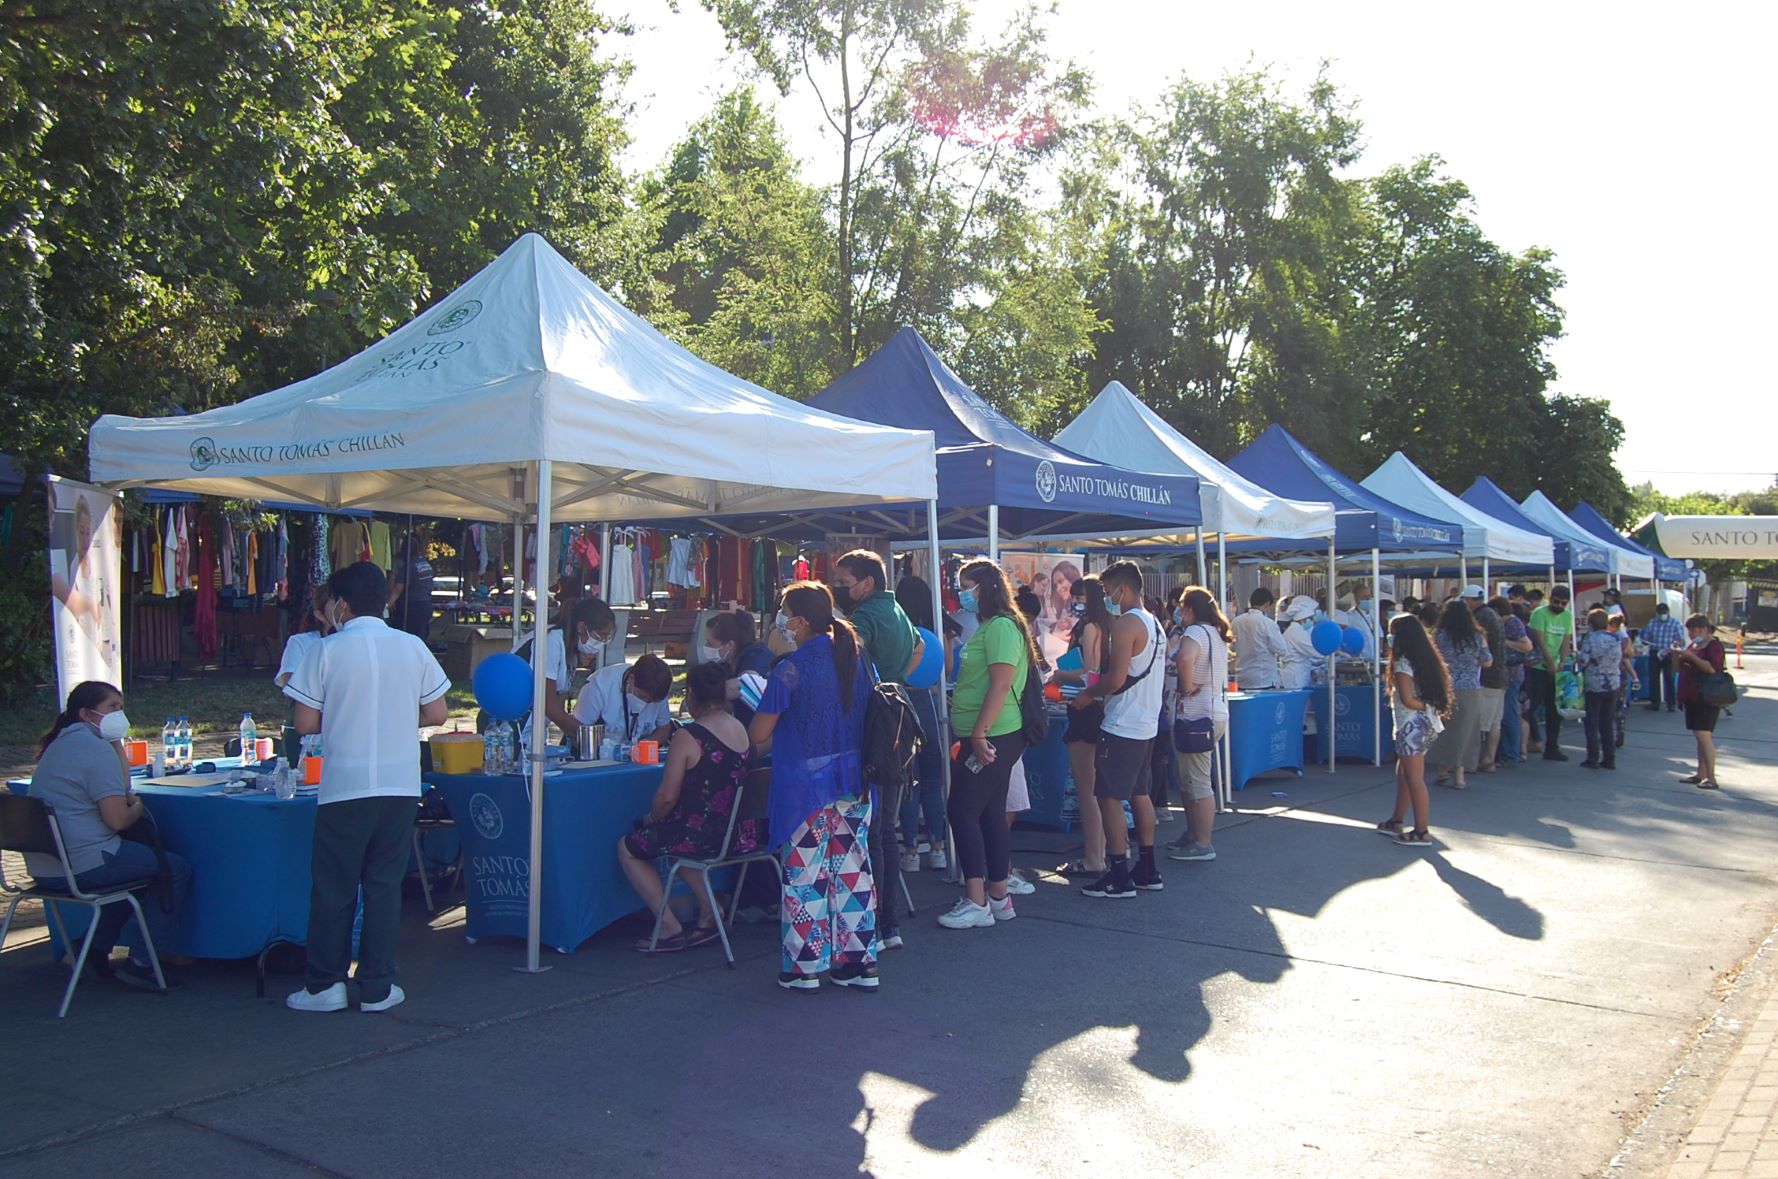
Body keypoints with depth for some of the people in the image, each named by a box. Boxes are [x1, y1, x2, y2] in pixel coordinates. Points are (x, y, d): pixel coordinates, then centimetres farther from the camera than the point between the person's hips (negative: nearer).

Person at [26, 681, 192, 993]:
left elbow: (121, 788, 22)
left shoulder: (61, 743, 16)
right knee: (178, 869, 1)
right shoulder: (95, 748, -15)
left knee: (138, 861, 32)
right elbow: (117, 819, -21)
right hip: (81, 866, -10)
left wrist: (118, 743, 13)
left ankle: (95, 952, 28)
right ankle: (142, 964, 1)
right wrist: (136, 809, 1)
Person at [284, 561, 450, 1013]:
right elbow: (437, 714, 5)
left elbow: (306, 723, -5)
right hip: (400, 785, 3)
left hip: (344, 786, -2)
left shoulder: (327, 651, -5)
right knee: (385, 884, 10)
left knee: (334, 886, 9)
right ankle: (377, 988, 13)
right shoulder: (413, 647, 2)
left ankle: (325, 984, 16)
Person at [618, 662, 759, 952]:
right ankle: (709, 913, 26)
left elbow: (667, 797, -15)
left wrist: (652, 818, 7)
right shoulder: (741, 729, 4)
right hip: (742, 835, 8)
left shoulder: (688, 737, -17)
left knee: (627, 848, 14)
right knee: (675, 833, 34)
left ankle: (670, 926, 10)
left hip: (703, 837, -7)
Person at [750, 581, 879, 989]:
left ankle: (804, 967, 13)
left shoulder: (790, 669, -15)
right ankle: (859, 963, 18)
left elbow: (759, 734, -10)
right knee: (853, 869, 11)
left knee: (805, 873, 4)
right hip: (854, 780, 6)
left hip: (805, 783, -6)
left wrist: (758, 746, 14)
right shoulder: (857, 657, 5)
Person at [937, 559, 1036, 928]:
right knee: (991, 814, 13)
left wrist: (979, 733, -24)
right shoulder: (988, 627, 17)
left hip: (991, 737, -10)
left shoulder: (1001, 626, -14)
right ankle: (999, 898, 20)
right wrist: (975, 734, 17)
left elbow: (1001, 683, -22)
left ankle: (976, 903, -4)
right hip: (986, 737, 10)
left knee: (963, 812, -8)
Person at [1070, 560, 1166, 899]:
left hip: (1122, 727, -10)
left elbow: (1116, 678, -23)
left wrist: (1088, 695, -6)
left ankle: (1119, 877, -3)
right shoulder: (1154, 624, 14)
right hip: (1147, 723, 10)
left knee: (1109, 797, -4)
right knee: (1139, 794, 16)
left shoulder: (1126, 623, -15)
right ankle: (1147, 870, 21)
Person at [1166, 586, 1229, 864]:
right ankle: (1193, 834, 28)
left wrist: (1187, 687, -21)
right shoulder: (1217, 634, 16)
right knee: (1191, 780, 19)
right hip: (1217, 711, 10)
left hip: (1198, 714, -10)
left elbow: (1185, 659, -35)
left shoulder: (1195, 632, -15)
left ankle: (1202, 844, 1)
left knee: (1198, 782, -4)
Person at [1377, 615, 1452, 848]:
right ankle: (1396, 821, 29)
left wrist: (1424, 706, -5)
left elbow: (1407, 699, -20)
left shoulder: (1403, 664, -15)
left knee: (1414, 778, -5)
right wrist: (1432, 706, 3)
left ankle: (1422, 832, -2)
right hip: (1427, 724, 9)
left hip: (1412, 725, -9)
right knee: (1403, 773, 19)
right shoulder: (1426, 659, 12)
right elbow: (1438, 691, 14)